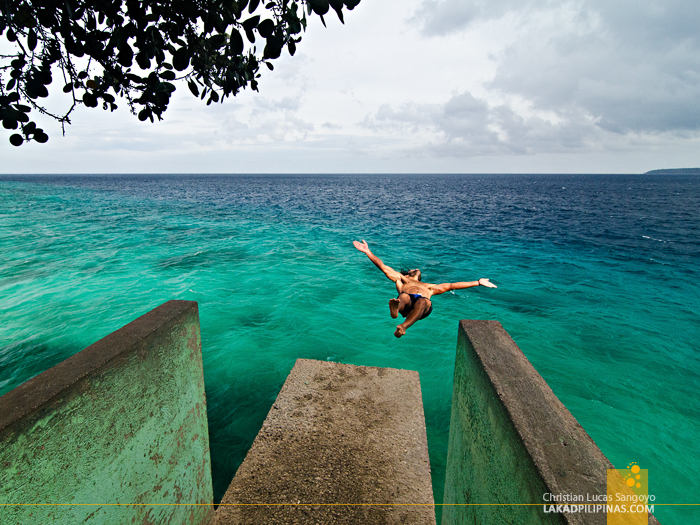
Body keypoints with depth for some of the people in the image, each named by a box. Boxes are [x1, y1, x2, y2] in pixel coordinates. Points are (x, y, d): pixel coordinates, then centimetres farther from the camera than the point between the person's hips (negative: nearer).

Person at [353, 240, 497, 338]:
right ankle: (395, 308, -71)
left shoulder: (428, 287, 44)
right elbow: (383, 267, 33)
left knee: (424, 301, -36)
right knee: (403, 297, -36)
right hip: (407, 302, -1)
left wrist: (478, 282, 45)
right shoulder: (401, 279, 39)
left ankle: (403, 327, -58)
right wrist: (368, 252, 27)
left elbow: (452, 285, 44)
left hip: (423, 305, 1)